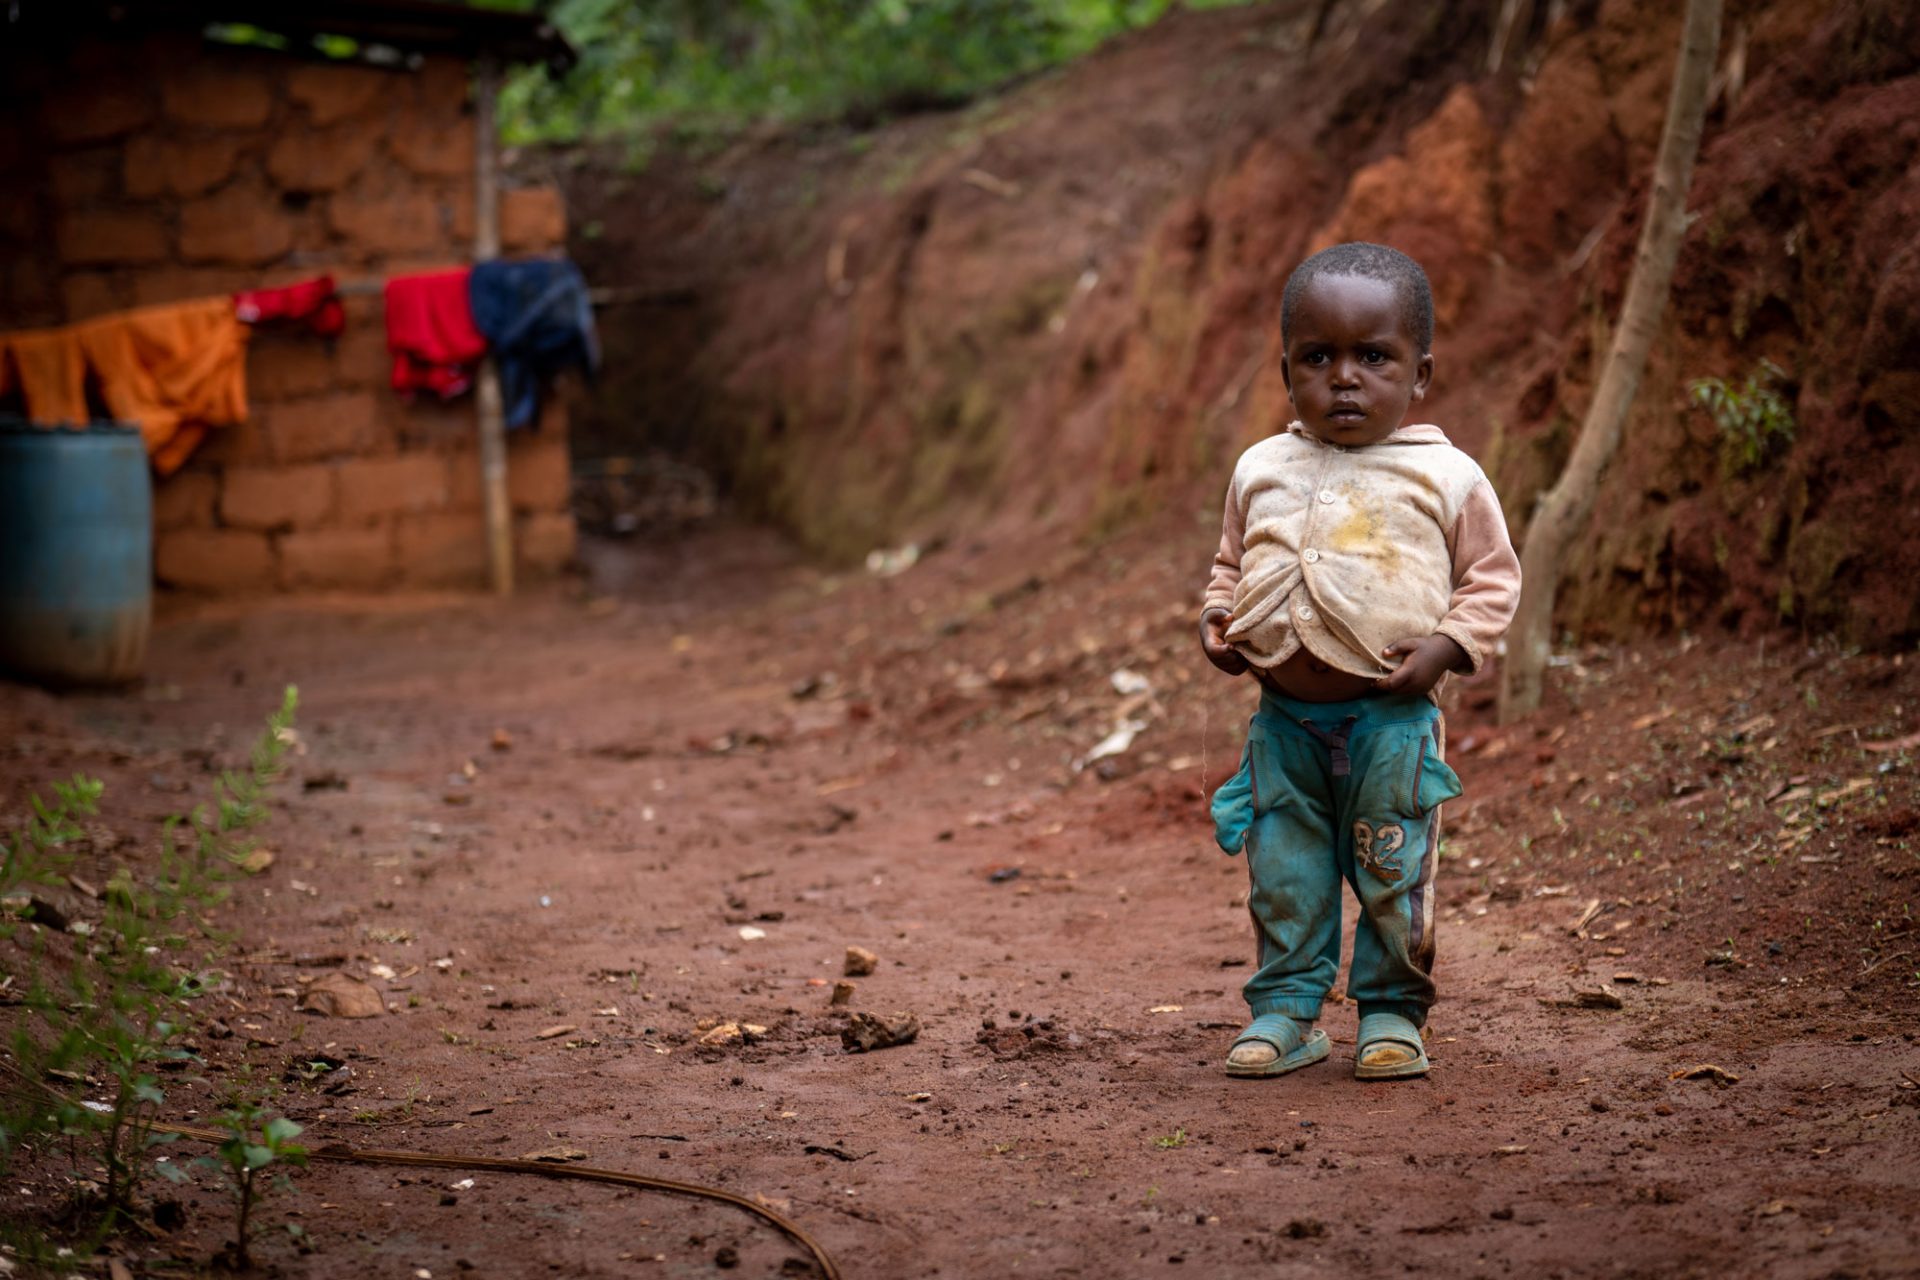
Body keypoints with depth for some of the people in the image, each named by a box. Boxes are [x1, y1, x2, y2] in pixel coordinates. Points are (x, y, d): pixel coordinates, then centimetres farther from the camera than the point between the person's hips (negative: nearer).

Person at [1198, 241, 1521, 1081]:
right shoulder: (1262, 470, 8)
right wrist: (1218, 619, 2)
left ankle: (1392, 1011, 17)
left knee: (1392, 874, 4)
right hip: (1284, 718, 3)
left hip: (1390, 719, -3)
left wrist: (1447, 645, -13)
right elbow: (1232, 564, 21)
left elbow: (1493, 576, 2)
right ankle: (1285, 1011, 19)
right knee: (1283, 877, 8)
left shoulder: (1445, 476, -3)